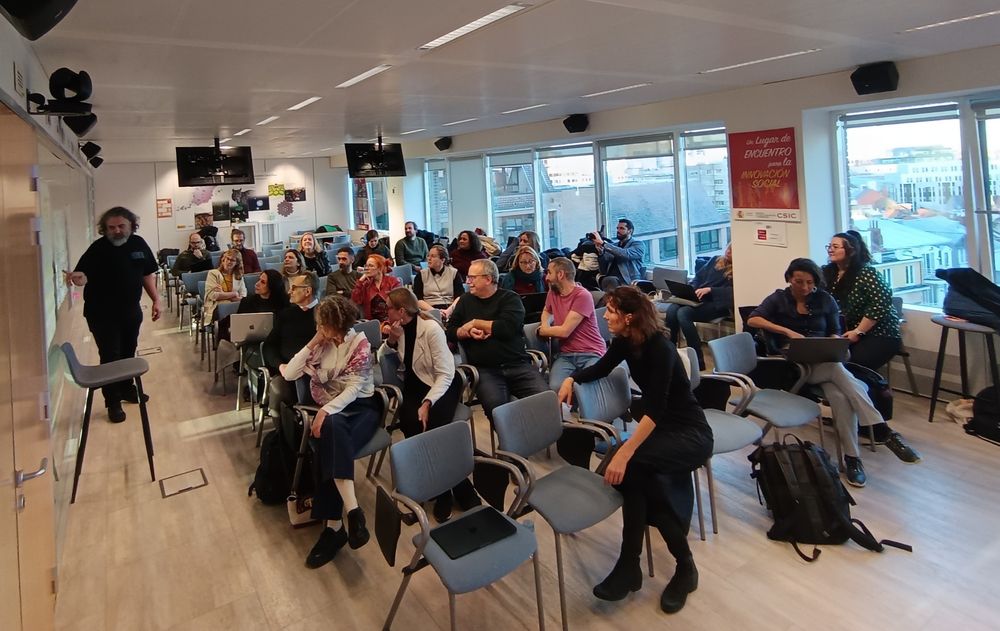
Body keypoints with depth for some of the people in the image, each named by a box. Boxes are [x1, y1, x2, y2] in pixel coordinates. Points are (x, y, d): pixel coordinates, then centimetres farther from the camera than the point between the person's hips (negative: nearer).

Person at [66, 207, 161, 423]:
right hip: (102, 314, -5)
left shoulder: (139, 244, 2)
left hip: (131, 311, 5)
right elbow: (84, 275, -19)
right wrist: (78, 278, -43)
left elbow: (147, 274, 10)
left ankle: (126, 388, 36)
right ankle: (113, 402, 8)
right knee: (110, 356, -3)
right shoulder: (98, 248, -12)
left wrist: (156, 300, 6)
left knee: (128, 353, 16)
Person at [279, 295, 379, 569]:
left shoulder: (360, 343, -7)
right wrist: (312, 344, -6)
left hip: (360, 407, -3)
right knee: (331, 430, -34)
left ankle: (334, 525, -34)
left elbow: (354, 388, -16)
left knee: (329, 443, -33)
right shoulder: (321, 343, 6)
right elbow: (290, 374, 1)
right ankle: (352, 510, -38)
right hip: (329, 409, 3)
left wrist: (326, 411, -29)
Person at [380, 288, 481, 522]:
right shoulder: (397, 328, 1)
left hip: (442, 384, -4)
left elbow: (445, 374, -20)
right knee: (412, 424, -26)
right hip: (415, 386, 4)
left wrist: (427, 403, -30)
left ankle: (443, 493, -15)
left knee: (432, 427, -31)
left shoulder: (431, 328, -17)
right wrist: (390, 340, -11)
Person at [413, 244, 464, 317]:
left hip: (451, 311, 1)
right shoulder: (421, 275, 14)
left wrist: (449, 310, -16)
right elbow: (418, 300, 2)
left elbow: (460, 297, 2)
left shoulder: (454, 273, 13)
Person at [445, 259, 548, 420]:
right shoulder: (465, 301, 19)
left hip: (517, 365, -1)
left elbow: (507, 328, -11)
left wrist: (475, 323, 0)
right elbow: (450, 331, 15)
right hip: (485, 370, 1)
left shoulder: (510, 298, 6)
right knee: (495, 405, -32)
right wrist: (469, 332, -5)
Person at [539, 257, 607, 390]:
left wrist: (542, 331, 3)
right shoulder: (553, 292, 11)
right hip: (566, 354, 5)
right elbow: (546, 312, 34)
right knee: (555, 387, -28)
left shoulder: (582, 295, -12)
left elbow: (564, 331, -15)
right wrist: (545, 324, 10)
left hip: (591, 354, -5)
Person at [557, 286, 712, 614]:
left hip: (690, 434, -7)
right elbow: (601, 368, 19)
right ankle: (684, 564, -13)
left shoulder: (660, 348, -24)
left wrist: (624, 454, -41)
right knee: (633, 473, -26)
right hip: (657, 427, 7)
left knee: (630, 466, -33)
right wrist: (571, 378, -1)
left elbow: (655, 409, -33)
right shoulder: (625, 342, -2)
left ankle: (630, 565, -19)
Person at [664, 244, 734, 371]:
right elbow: (698, 278, 22)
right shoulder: (715, 260, 22)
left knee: (683, 313, -32)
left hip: (717, 304, -6)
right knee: (671, 310, -26)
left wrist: (709, 289, -21)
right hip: (698, 299, 6)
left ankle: (698, 361, -28)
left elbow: (732, 291, -12)